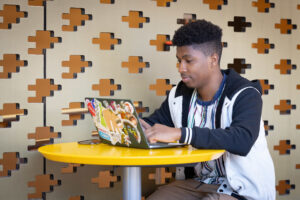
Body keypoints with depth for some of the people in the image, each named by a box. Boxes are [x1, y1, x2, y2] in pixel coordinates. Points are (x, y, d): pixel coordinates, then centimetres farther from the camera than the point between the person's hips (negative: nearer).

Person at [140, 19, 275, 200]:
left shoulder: (245, 95, -15)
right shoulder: (180, 95, 5)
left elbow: (243, 141, -32)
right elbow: (151, 124, 14)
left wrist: (180, 133, -39)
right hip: (196, 183, 6)